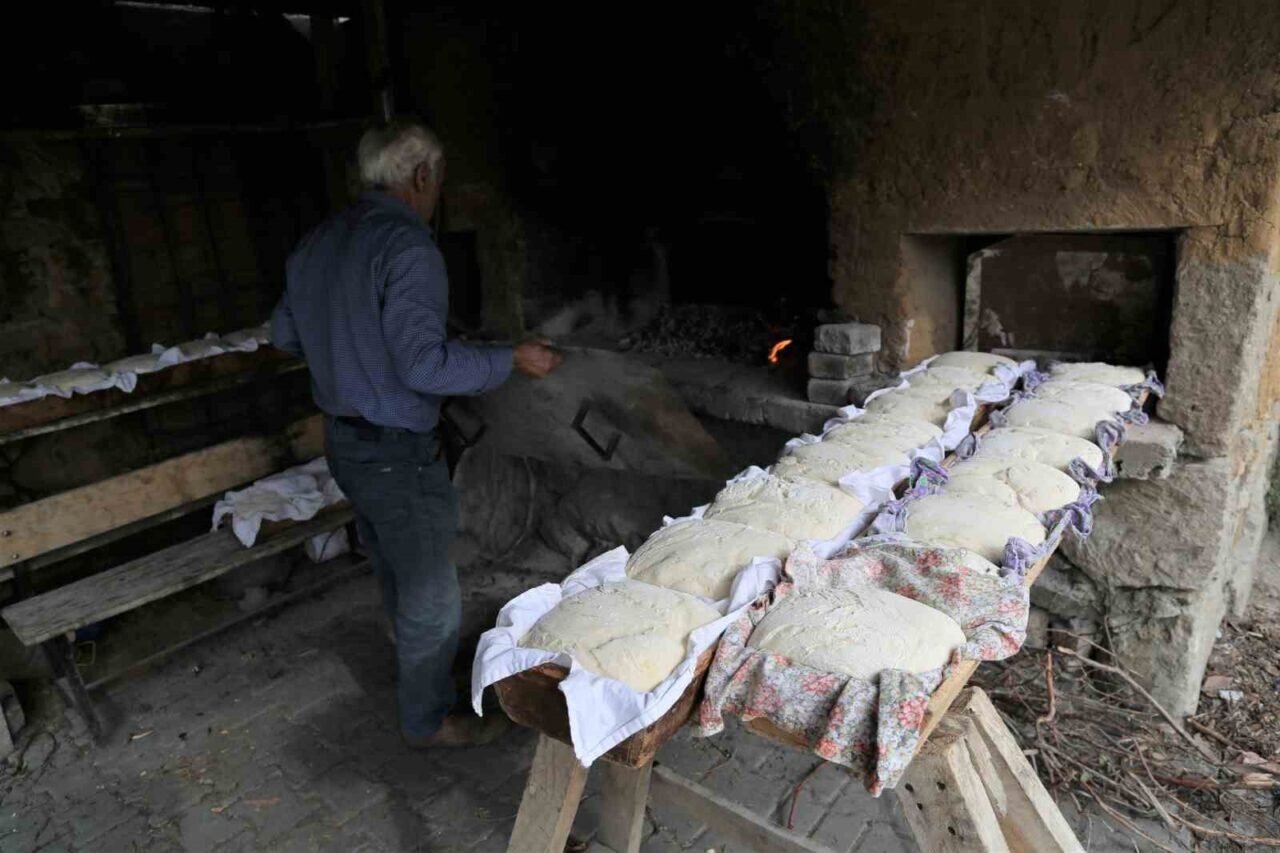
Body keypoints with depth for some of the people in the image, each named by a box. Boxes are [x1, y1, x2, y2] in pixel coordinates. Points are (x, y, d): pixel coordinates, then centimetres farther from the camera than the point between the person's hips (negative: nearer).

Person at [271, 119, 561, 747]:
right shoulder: (407, 247, -21)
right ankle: (427, 719, 26)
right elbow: (424, 364, -28)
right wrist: (512, 361, -18)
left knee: (396, 575, 27)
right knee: (430, 594, 8)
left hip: (342, 439, 9)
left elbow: (285, 334, 16)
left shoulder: (316, 244, 6)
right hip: (397, 453, -9)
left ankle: (419, 667, 49)